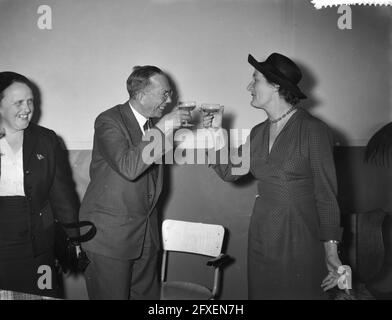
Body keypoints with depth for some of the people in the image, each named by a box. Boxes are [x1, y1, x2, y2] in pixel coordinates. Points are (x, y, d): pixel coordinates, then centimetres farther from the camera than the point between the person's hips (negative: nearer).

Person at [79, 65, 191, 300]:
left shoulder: (154, 123, 8)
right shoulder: (109, 121, -15)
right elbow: (128, 167, -30)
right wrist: (162, 128, -27)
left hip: (147, 235, 7)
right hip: (109, 235, -7)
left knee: (147, 294, 15)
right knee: (112, 296, 4)